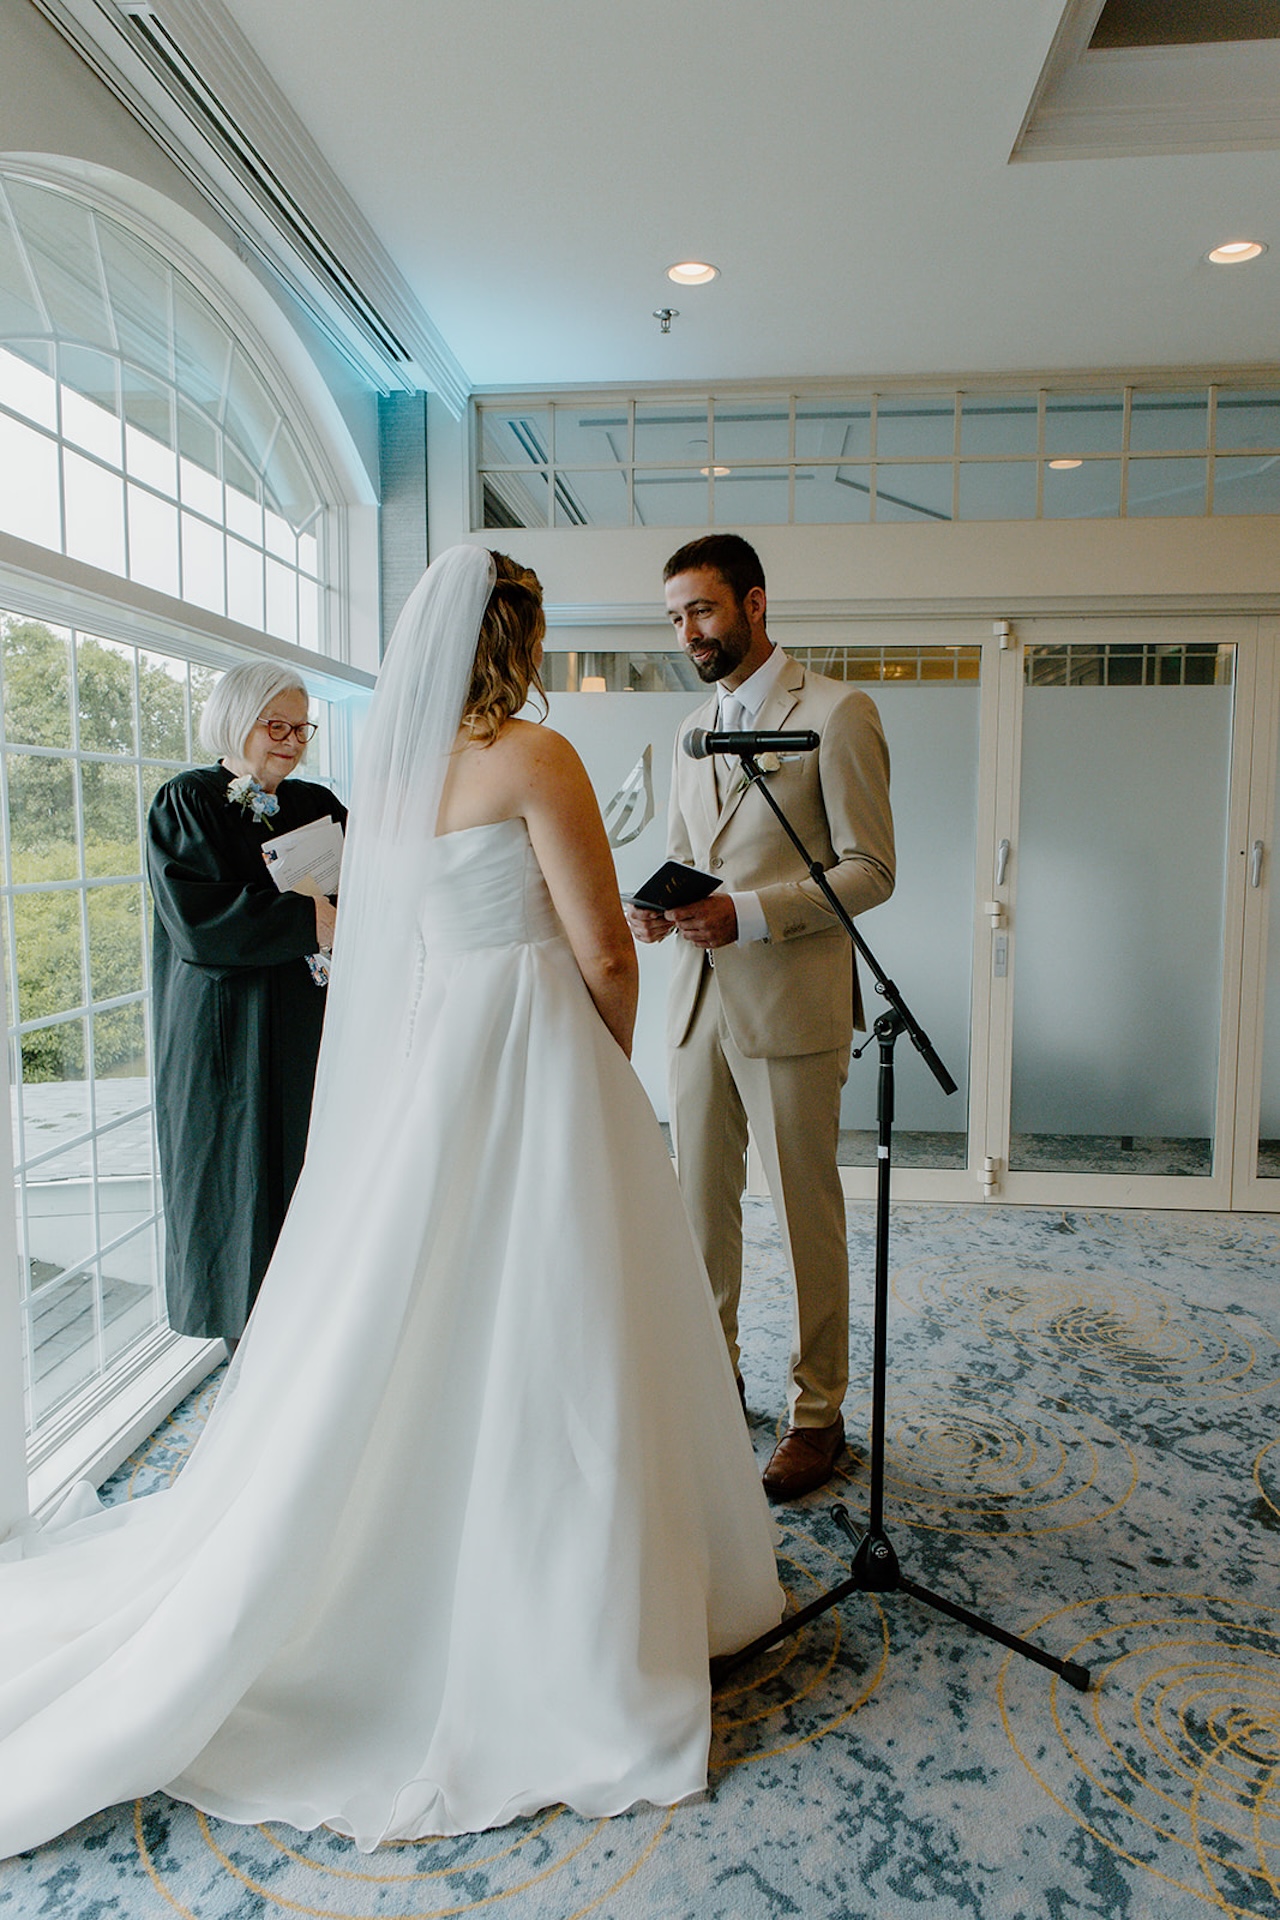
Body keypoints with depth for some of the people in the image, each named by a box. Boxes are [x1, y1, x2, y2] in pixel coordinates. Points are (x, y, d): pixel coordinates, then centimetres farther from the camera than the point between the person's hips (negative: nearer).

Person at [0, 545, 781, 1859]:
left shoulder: (384, 765, 10)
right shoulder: (533, 756, -11)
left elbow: (380, 937, 14)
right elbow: (604, 951, -13)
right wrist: (615, 1053, 6)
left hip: (408, 1068, 8)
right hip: (525, 1064, -7)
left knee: (400, 1344, 18)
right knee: (546, 1352, 4)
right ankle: (569, 1642, 20)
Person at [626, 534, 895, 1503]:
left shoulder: (837, 712, -5)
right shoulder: (694, 730, 17)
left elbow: (871, 869, -10)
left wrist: (750, 913, -20)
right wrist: (657, 907, 0)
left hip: (791, 1002, -6)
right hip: (699, 997, 6)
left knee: (807, 1214, 4)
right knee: (700, 1205, 13)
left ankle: (818, 1412, 21)